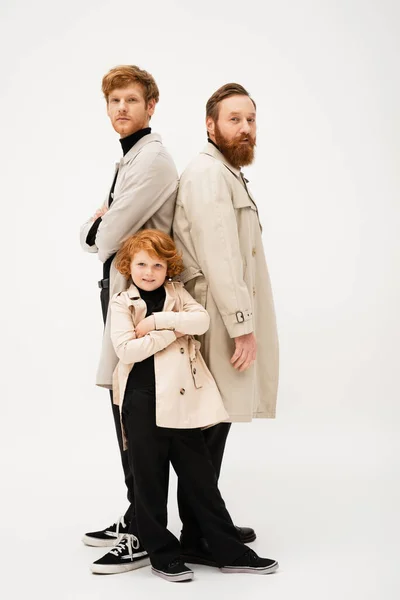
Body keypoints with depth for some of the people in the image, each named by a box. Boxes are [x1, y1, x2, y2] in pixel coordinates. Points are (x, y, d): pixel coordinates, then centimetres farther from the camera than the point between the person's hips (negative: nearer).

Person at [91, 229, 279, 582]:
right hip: (143, 404, -2)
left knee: (200, 478, 9)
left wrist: (157, 320, -14)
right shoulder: (122, 303, 1)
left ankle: (231, 552, 17)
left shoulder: (177, 293, 10)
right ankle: (162, 553, 22)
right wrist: (173, 331, -13)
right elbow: (126, 350, -13)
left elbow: (202, 320, -8)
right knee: (150, 482, 7)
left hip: (182, 403, 2)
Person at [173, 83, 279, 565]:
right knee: (208, 430, -5)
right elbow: (218, 257, -19)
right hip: (218, 322, -10)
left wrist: (245, 320, 15)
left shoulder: (227, 174, 22)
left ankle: (207, 524, 23)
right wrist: (243, 325, -19)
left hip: (229, 318, 10)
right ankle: (196, 540, 3)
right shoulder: (208, 173, -12)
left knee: (211, 427, 14)